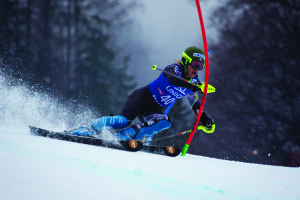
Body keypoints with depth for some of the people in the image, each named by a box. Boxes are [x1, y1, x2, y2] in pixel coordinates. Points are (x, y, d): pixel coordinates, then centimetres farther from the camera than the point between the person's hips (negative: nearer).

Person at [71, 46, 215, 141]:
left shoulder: (193, 81, 8)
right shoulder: (175, 68, -13)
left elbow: (195, 104, 24)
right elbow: (170, 77, -39)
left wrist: (205, 119, 9)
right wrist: (193, 87, -49)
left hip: (156, 110, 6)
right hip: (144, 97, -6)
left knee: (165, 122, -30)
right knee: (124, 120, -30)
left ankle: (120, 138, -31)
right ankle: (88, 128, -15)